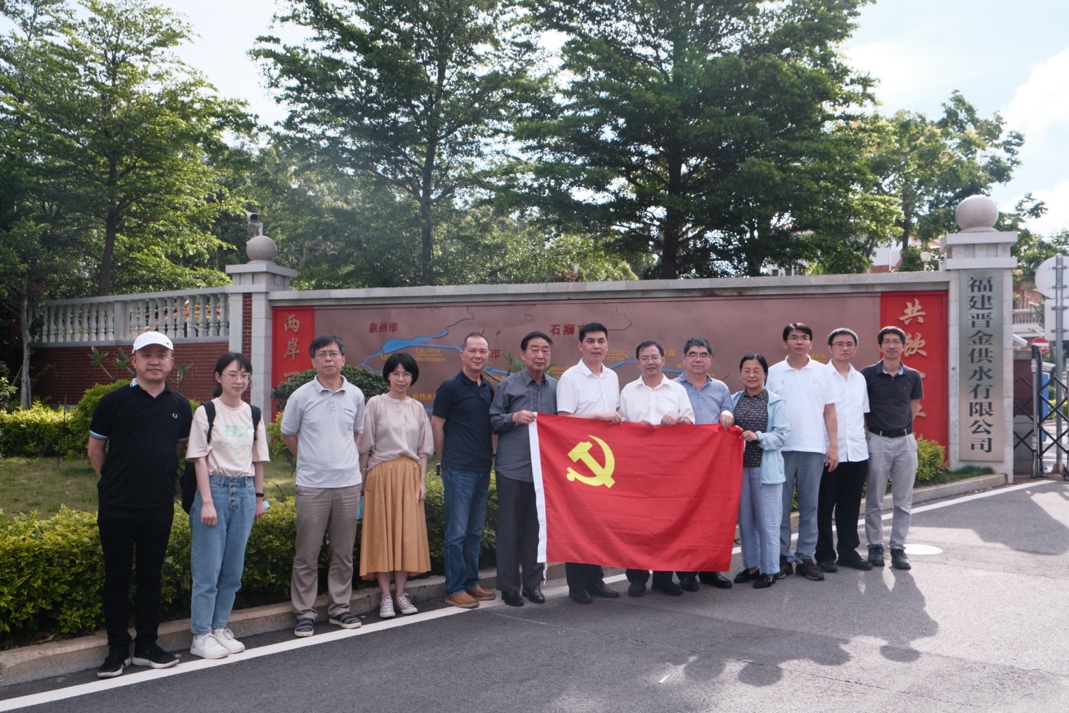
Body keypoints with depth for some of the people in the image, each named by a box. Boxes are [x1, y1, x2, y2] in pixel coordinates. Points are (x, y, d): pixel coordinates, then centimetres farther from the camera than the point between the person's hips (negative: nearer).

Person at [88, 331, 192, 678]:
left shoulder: (180, 405, 4)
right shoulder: (114, 401, -5)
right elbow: (95, 449, 4)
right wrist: (115, 481, 6)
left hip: (159, 506, 3)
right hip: (116, 506, -3)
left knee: (151, 576, 11)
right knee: (117, 577, 6)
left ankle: (146, 645, 22)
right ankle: (117, 649, 18)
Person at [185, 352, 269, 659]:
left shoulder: (252, 414, 10)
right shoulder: (206, 412, -4)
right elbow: (200, 459, -7)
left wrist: (259, 496, 13)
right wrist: (207, 501, -12)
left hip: (244, 492, 5)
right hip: (215, 488, -4)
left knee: (233, 569, 9)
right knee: (208, 568, -1)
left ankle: (220, 629, 21)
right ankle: (201, 636, 9)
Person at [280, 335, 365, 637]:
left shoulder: (355, 395, 4)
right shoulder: (301, 396, -3)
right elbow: (287, 434, 9)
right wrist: (312, 459, 10)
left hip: (348, 482, 3)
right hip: (312, 484, -2)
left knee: (343, 552, 11)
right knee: (307, 554, 3)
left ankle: (340, 607, 24)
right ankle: (305, 612, 15)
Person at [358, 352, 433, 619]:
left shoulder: (417, 408, 10)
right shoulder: (375, 404, 0)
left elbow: (423, 449, 11)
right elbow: (365, 445, 0)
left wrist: (422, 481, 4)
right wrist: (363, 478, -3)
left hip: (409, 475, 3)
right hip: (381, 474, -3)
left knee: (408, 533, 2)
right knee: (382, 532, 0)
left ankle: (400, 593, 11)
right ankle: (385, 596, 6)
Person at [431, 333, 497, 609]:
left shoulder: (489, 389, 11)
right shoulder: (450, 387, -8)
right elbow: (436, 426, -5)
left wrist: (490, 454, 13)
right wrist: (447, 461, -1)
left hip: (483, 469, 7)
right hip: (459, 470, -7)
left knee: (475, 531, 14)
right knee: (457, 532, -2)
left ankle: (471, 583, 23)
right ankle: (454, 589, 7)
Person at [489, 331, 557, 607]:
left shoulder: (556, 387, 9)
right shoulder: (508, 385, 1)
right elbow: (492, 421, 2)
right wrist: (514, 418, -15)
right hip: (512, 468, -3)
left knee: (537, 527, 9)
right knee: (510, 527, 4)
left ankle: (533, 583, 21)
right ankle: (509, 586, 14)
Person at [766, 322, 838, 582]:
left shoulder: (822, 371, 7)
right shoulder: (773, 372, 5)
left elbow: (829, 411, 7)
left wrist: (833, 445, 1)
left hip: (813, 448, 1)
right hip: (781, 448, -1)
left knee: (809, 506, 6)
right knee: (781, 505, 3)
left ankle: (805, 557, 15)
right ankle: (782, 556, 12)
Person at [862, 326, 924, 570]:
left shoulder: (912, 376, 5)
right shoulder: (868, 374, -3)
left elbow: (914, 407, 16)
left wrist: (902, 426, 9)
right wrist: (869, 425, 4)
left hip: (905, 440, 3)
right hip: (877, 441, -3)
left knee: (903, 501, 6)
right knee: (874, 500, 4)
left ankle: (898, 548, 15)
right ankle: (875, 546, 16)